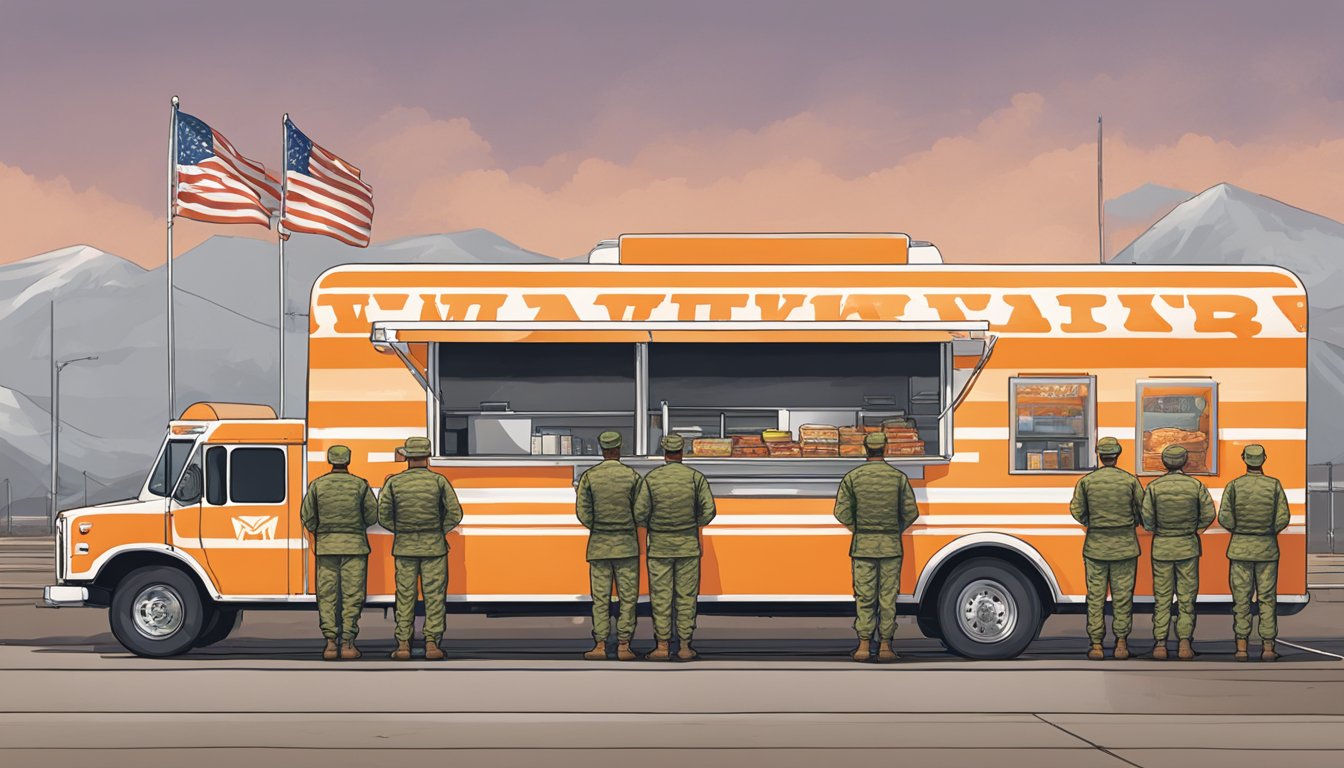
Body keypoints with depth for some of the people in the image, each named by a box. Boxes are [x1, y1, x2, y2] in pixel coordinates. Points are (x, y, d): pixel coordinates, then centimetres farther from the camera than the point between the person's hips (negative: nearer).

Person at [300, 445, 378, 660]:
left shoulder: (317, 485, 0)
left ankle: (330, 643, -1)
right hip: (354, 546, -1)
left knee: (327, 595, 5)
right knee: (352, 594, 2)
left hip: (326, 546, 1)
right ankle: (347, 644, -2)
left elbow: (307, 516, 1)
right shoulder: (360, 485, -2)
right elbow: (373, 515, 2)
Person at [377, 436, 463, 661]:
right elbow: (455, 514, -6)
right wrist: (439, 532, 8)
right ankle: (432, 644, -1)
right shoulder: (439, 481, -5)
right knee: (434, 596, 4)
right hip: (433, 547, -1)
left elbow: (383, 515, -5)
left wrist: (400, 532, 10)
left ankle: (403, 646, 4)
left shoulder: (394, 482, -3)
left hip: (404, 547, 1)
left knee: (405, 597, 7)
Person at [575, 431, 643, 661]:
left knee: (600, 597, 5)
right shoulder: (632, 476, -4)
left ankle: (600, 646, -1)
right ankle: (623, 647, -1)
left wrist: (597, 529, 11)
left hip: (599, 545, 1)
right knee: (627, 597, 3)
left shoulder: (589, 476, -3)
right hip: (626, 544, -1)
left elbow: (582, 512, -6)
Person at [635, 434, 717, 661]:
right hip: (688, 544, 0)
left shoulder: (651, 478, -7)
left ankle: (662, 646, 3)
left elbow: (640, 514, -7)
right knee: (686, 596, 5)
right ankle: (684, 647, 5)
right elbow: (709, 510, -9)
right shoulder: (695, 477, -6)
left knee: (661, 596, 4)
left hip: (659, 546, 0)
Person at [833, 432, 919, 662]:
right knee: (888, 597, 4)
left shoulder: (853, 477, -2)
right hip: (891, 546, 0)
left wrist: (858, 531, 11)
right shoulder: (899, 477, -1)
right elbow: (911, 512, -1)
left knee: (864, 597, 4)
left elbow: (841, 512, -5)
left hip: (862, 545, 0)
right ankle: (885, 647, 5)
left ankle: (864, 647, 2)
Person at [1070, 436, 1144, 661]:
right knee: (1122, 596, 6)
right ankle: (1121, 644, 6)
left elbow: (1077, 511, -4)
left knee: (1095, 596, 5)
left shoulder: (1086, 481, -3)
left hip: (1095, 547, 0)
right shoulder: (1130, 481, -4)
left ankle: (1096, 645, 4)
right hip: (1124, 547, 0)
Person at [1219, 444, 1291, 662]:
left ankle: (1242, 649, 0)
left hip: (1240, 547, 0)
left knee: (1241, 599, 4)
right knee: (1267, 599, 6)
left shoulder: (1234, 486, -6)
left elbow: (1225, 518, -10)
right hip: (1267, 547, 0)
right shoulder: (1275, 485, -5)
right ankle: (1268, 648, 3)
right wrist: (1268, 531, 11)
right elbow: (1283, 518, -8)